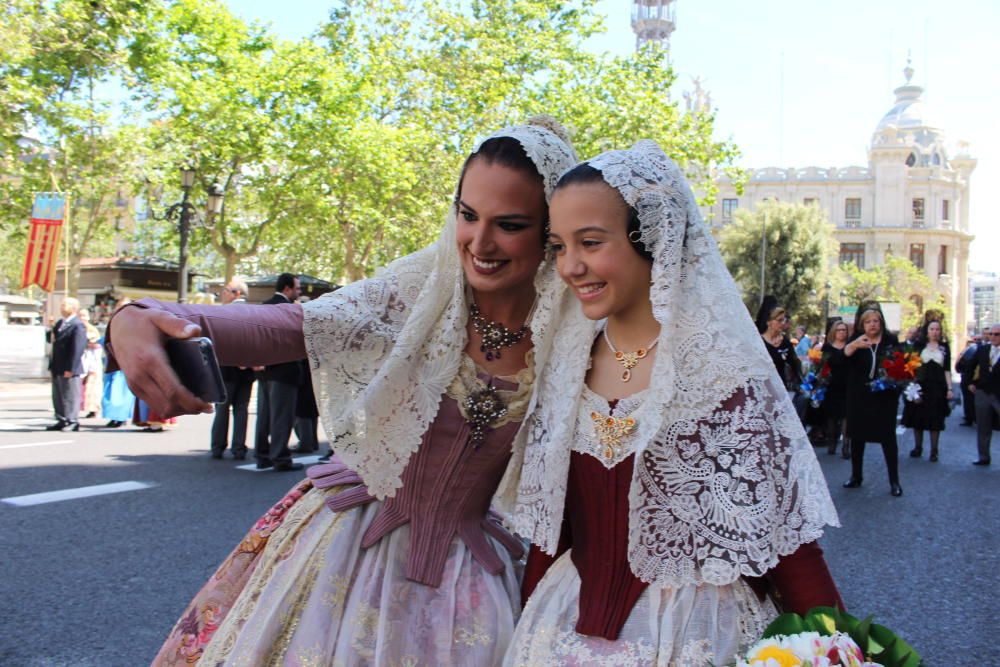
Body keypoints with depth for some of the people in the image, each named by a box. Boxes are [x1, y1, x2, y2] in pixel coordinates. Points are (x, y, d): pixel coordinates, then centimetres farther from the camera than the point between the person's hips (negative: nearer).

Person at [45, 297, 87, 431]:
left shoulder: (78, 326, -15)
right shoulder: (60, 323, 15)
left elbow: (77, 349, -20)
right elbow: (51, 337, 25)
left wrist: (70, 369, -22)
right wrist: (51, 336, -1)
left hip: (69, 369, -10)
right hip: (57, 367, 10)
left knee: (70, 396, -3)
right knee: (57, 396, 15)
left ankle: (73, 422, 3)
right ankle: (62, 420, 23)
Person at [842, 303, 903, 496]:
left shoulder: (891, 340, 0)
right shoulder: (857, 339, -1)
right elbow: (844, 353, -20)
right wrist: (854, 345, -42)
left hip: (885, 398, -1)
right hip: (859, 397, 1)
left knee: (888, 437, 0)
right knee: (857, 436, 10)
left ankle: (894, 481, 8)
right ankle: (856, 476, 23)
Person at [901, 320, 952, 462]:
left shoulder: (944, 347, 6)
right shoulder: (920, 345, 3)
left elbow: (947, 369, 5)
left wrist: (949, 388, -3)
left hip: (938, 387, 0)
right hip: (921, 386, 0)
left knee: (935, 419, 2)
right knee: (918, 417, 5)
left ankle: (934, 451, 10)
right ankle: (918, 447, 18)